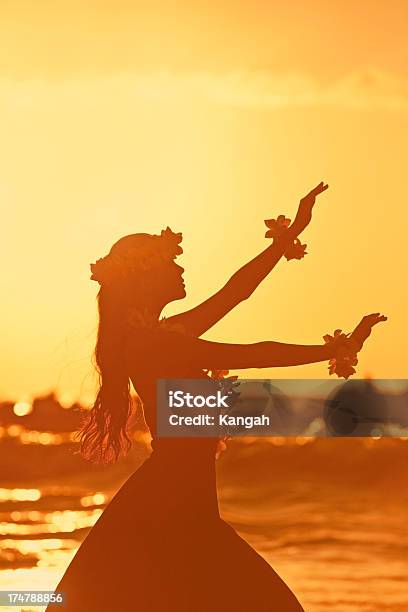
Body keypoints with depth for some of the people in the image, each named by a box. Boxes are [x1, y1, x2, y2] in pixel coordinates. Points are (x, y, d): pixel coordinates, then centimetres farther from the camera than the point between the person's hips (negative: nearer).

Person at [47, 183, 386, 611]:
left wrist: (291, 235, 23)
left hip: (183, 510, 10)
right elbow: (255, 355, -14)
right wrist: (340, 349, -8)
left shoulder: (163, 337, 15)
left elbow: (234, 291, 20)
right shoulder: (152, 343, -13)